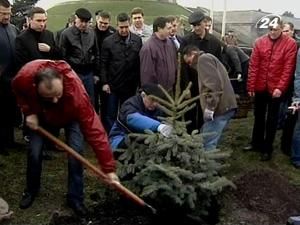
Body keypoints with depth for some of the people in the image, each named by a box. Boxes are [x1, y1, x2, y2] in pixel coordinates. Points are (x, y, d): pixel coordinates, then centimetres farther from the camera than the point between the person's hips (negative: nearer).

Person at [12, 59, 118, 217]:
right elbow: (18, 91, -9)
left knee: (76, 151, -18)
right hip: (41, 115, 2)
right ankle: (31, 190, 22)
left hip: (70, 116, -2)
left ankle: (75, 198, 2)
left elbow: (93, 129, -45)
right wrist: (29, 112, -23)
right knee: (34, 151, -7)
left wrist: (108, 168, -44)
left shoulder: (76, 91, -46)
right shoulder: (25, 77, -39)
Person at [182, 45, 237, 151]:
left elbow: (214, 84, -19)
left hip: (220, 107, -10)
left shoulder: (203, 59, -3)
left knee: (207, 144, -9)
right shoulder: (209, 59, 28)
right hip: (224, 106, 10)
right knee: (211, 141, 16)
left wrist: (210, 107, -20)